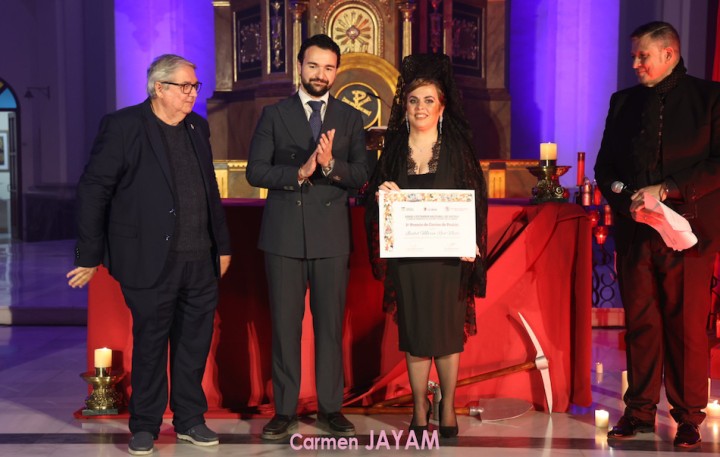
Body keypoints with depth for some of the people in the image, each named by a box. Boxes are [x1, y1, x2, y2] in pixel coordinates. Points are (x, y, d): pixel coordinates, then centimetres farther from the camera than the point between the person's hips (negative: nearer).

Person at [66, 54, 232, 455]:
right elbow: (94, 190, -7)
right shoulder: (123, 126, -6)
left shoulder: (197, 128, 13)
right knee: (150, 344, 5)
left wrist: (222, 245, 17)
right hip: (150, 260, -5)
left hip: (200, 260, 6)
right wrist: (90, 255, -8)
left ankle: (190, 419, 26)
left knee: (195, 344, 12)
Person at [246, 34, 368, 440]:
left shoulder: (350, 118, 8)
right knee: (285, 324, 4)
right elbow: (255, 171, 0)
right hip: (284, 234, 0)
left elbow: (362, 175, 1)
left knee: (331, 324, 5)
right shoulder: (274, 114, 6)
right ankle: (285, 409, 14)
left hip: (332, 235, 1)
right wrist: (297, 173, -15)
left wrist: (331, 166, -18)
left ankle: (331, 407, 16)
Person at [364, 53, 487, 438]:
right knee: (415, 333, 5)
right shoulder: (394, 149, 8)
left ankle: (448, 407, 19)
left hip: (448, 255, -1)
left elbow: (475, 201, 0)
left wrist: (468, 244, -14)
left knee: (447, 331, 5)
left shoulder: (458, 148, 3)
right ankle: (419, 410, 15)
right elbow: (375, 201, 12)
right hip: (406, 257, 1)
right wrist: (381, 195, -11)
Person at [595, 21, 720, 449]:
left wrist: (665, 189, -14)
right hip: (636, 232, 4)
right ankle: (640, 411, 16)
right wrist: (627, 202, -4)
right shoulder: (624, 102, 14)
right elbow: (604, 168, 14)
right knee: (640, 324, 7)